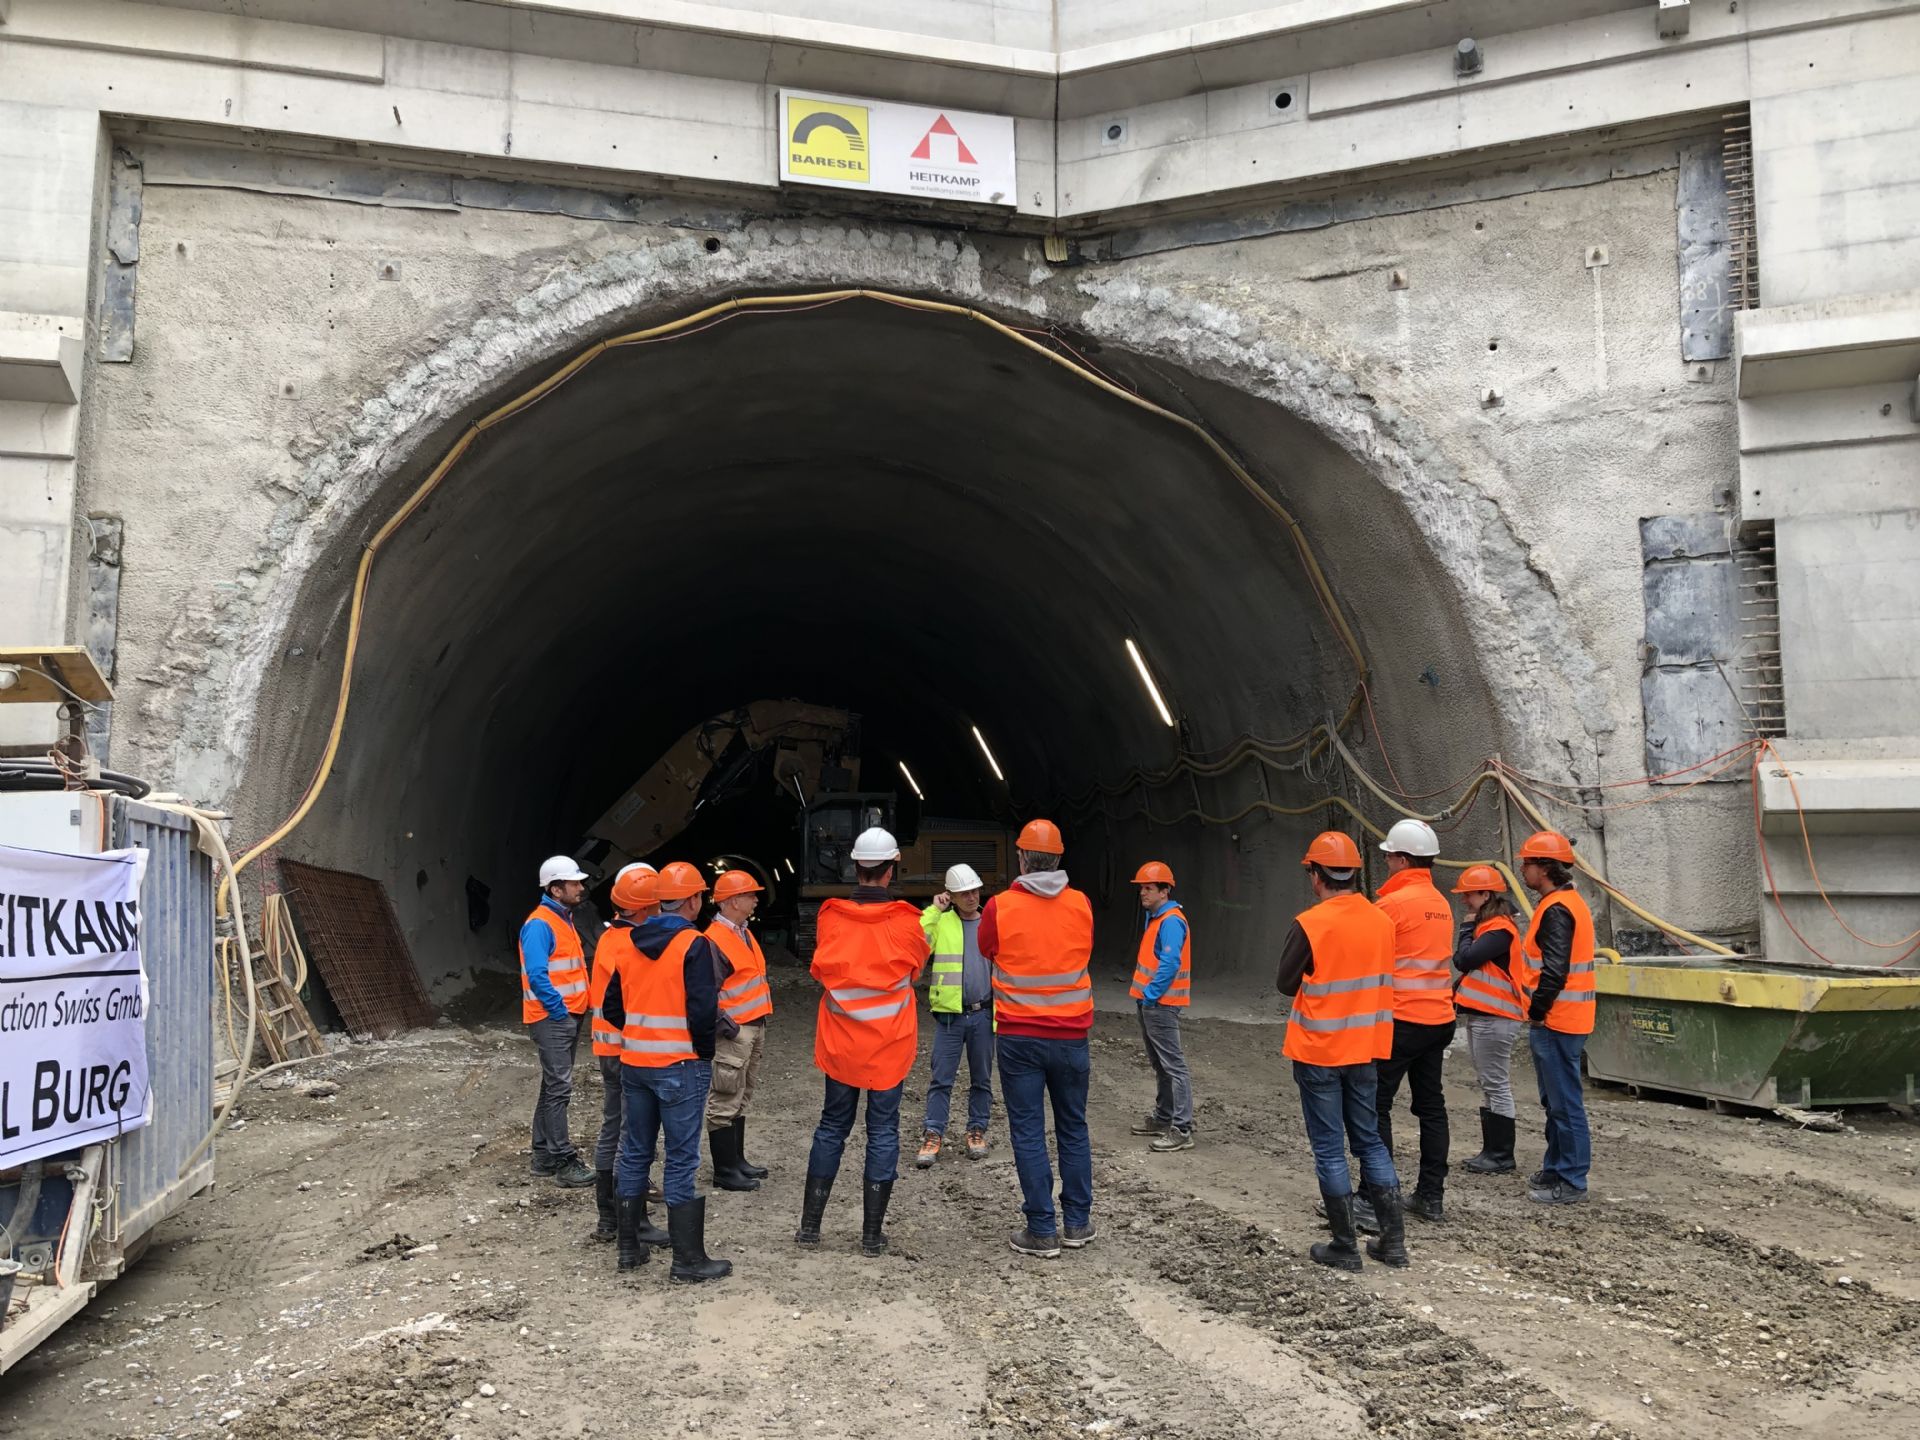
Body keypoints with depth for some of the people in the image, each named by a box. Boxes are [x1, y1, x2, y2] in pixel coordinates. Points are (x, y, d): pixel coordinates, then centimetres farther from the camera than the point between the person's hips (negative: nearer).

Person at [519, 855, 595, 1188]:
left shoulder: (564, 921, 15)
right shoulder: (539, 925, -16)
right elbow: (537, 975, -24)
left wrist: (577, 1011, 12)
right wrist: (559, 1010, -19)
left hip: (569, 1017, 10)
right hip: (552, 1020, -10)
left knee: (553, 1087, 14)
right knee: (559, 1089, -9)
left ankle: (544, 1155, 22)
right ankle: (564, 1162, -7)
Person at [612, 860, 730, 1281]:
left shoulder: (629, 943, 7)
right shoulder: (695, 945, -14)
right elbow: (704, 1011, -18)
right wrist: (705, 1052, -2)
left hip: (634, 1064, 6)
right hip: (681, 1066, -6)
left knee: (635, 1153, 16)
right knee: (682, 1161, -1)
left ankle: (630, 1246, 24)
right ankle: (688, 1259, 4)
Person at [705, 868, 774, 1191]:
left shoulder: (743, 933, 14)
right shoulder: (715, 940, -17)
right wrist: (727, 1027, -18)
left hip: (754, 1028, 10)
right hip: (734, 1032, -10)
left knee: (741, 1098, 17)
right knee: (726, 1102, -3)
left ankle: (737, 1159, 26)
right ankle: (724, 1170, 3)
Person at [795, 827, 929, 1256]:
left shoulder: (830, 918, -8)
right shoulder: (906, 923, -12)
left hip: (840, 1041, 2)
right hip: (890, 1044, -2)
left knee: (832, 1126, 15)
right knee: (883, 1131, 7)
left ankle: (810, 1225, 19)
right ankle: (872, 1234, 10)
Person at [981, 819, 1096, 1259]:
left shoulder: (1000, 908, -11)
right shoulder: (1081, 905, -4)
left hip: (1019, 1037, -2)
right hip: (1071, 1036, 3)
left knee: (1028, 1133, 5)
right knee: (1073, 1128, 15)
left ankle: (1042, 1231, 6)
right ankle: (1078, 1223, 22)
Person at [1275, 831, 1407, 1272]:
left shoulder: (1310, 924, -18)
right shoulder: (1381, 921, -1)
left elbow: (1286, 984, -10)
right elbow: (1380, 979, 9)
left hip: (1318, 1053, -5)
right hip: (1367, 1049, 5)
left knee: (1329, 1148, 5)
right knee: (1370, 1141, 16)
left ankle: (1345, 1247, 10)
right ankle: (1393, 1240, 17)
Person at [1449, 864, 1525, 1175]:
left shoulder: (1499, 929, -15)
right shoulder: (1486, 926, 17)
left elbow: (1464, 960, -22)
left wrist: (1467, 927, -8)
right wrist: (1458, 995, 10)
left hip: (1494, 1019, -10)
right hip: (1480, 1015, 10)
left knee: (1497, 1087, -4)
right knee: (1489, 1086, 14)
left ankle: (1502, 1156, 1)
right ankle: (1491, 1150, 20)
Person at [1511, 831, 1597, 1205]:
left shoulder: (1556, 910, -18)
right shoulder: (1569, 902, 15)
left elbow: (1554, 971, -25)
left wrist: (1537, 1011, -15)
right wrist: (1539, 1010, 19)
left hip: (1554, 1022, -11)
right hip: (1562, 1020, 11)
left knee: (1564, 1104, -3)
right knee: (1556, 1101, 19)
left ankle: (1571, 1182, 3)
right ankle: (1556, 1168, 29)